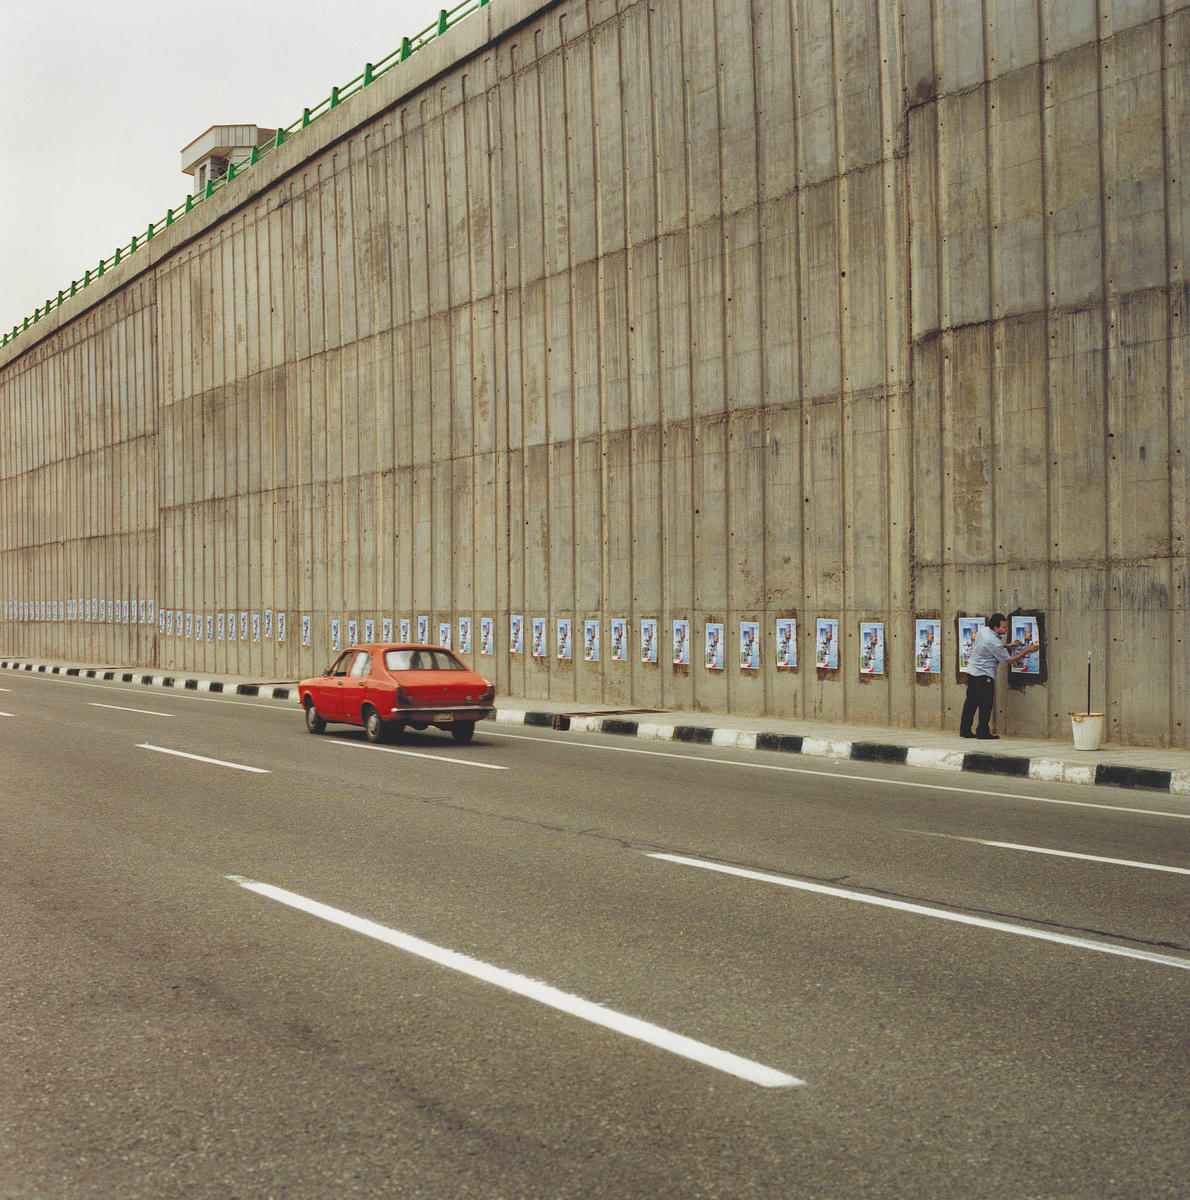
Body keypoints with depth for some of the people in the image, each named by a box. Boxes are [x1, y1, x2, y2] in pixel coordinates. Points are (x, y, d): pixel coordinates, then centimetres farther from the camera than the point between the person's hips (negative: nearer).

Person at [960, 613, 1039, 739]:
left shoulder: (983, 630, 3)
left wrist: (1007, 646, 12)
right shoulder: (993, 641, -23)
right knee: (985, 704, -1)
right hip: (983, 675, -9)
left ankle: (965, 730, 17)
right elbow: (1009, 659, -14)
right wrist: (1027, 650, -9)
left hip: (972, 671, 9)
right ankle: (983, 732, 1)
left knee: (971, 701, 12)